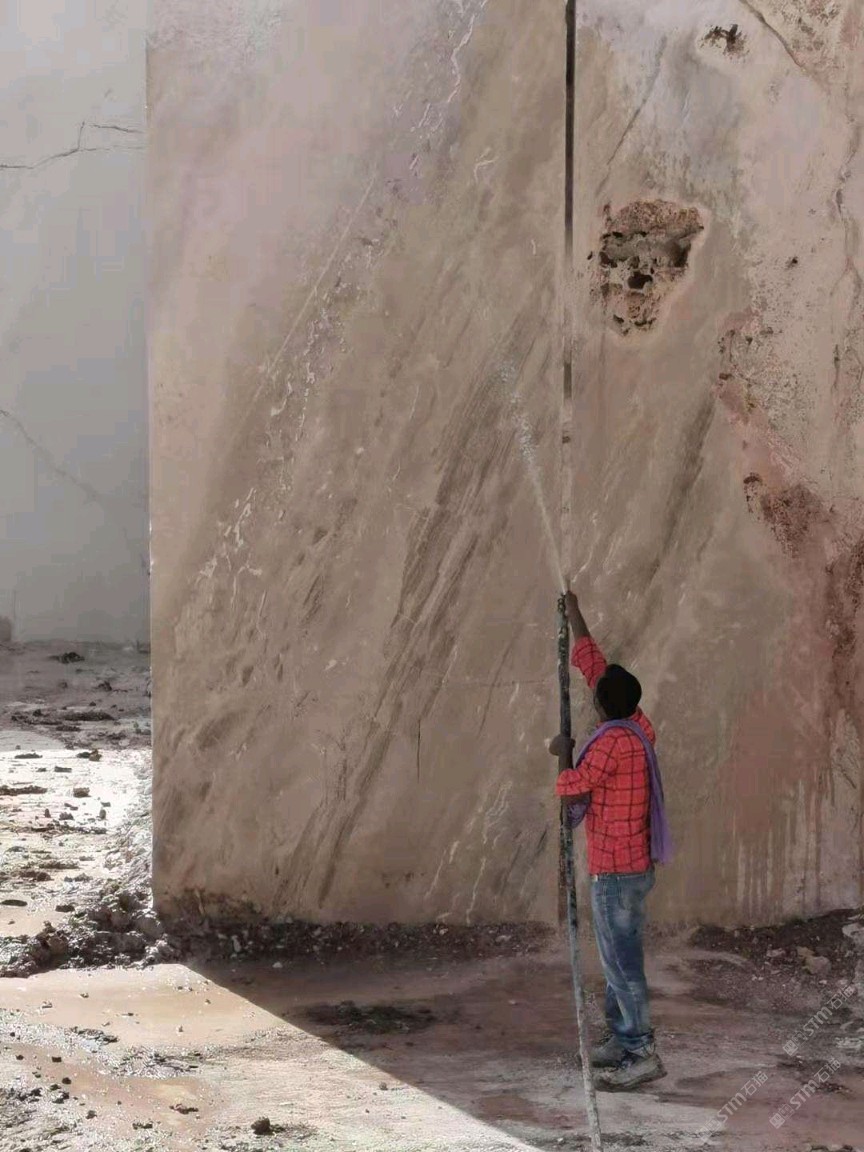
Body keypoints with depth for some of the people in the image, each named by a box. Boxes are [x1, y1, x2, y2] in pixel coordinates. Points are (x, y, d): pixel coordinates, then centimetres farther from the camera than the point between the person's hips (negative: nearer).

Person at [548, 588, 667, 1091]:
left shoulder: (613, 741, -19)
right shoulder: (632, 725, 6)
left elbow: (571, 787, -14)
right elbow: (592, 663, 16)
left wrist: (562, 752, 5)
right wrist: (574, 614, 22)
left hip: (618, 870, -10)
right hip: (630, 865, 10)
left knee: (622, 958, -9)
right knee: (619, 955, 16)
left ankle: (642, 1053, -8)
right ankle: (622, 1039, 22)